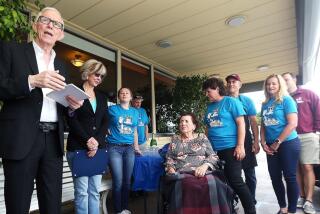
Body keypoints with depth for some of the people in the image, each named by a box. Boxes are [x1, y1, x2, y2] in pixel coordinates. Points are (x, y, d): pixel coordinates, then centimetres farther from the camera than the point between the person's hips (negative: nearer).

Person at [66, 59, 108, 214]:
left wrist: (96, 142, -6)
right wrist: (87, 140, -14)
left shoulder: (102, 97, 16)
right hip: (78, 148, -4)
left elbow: (105, 122, 9)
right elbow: (71, 120, -7)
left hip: (98, 148, 5)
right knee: (82, 191, -1)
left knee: (95, 190, 9)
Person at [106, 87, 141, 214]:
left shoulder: (135, 112, 11)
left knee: (127, 180, 11)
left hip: (129, 148, 4)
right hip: (114, 148, -4)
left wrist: (136, 147, 18)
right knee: (118, 181, -3)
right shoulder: (112, 109, 0)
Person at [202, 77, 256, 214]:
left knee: (236, 181, -3)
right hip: (214, 150, 6)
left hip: (230, 148, -6)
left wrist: (240, 145, -16)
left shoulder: (231, 102, -3)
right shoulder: (209, 107, 13)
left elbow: (241, 123, -9)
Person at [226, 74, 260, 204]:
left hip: (245, 141, 0)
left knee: (250, 174, 9)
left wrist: (256, 141, -4)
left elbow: (253, 122, 3)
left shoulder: (246, 100, 5)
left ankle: (251, 201, 27)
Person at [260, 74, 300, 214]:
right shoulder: (265, 104, 10)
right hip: (271, 146, 6)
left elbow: (292, 124, -15)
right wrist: (263, 143, 3)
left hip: (288, 143, -6)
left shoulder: (286, 100, -7)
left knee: (289, 177, 2)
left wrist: (277, 142, -14)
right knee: (275, 177, 10)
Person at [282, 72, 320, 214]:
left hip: (307, 136, -2)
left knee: (307, 167, -2)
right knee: (296, 168, 7)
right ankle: (301, 197, 17)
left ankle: (308, 201, 5)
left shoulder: (308, 94, 5)